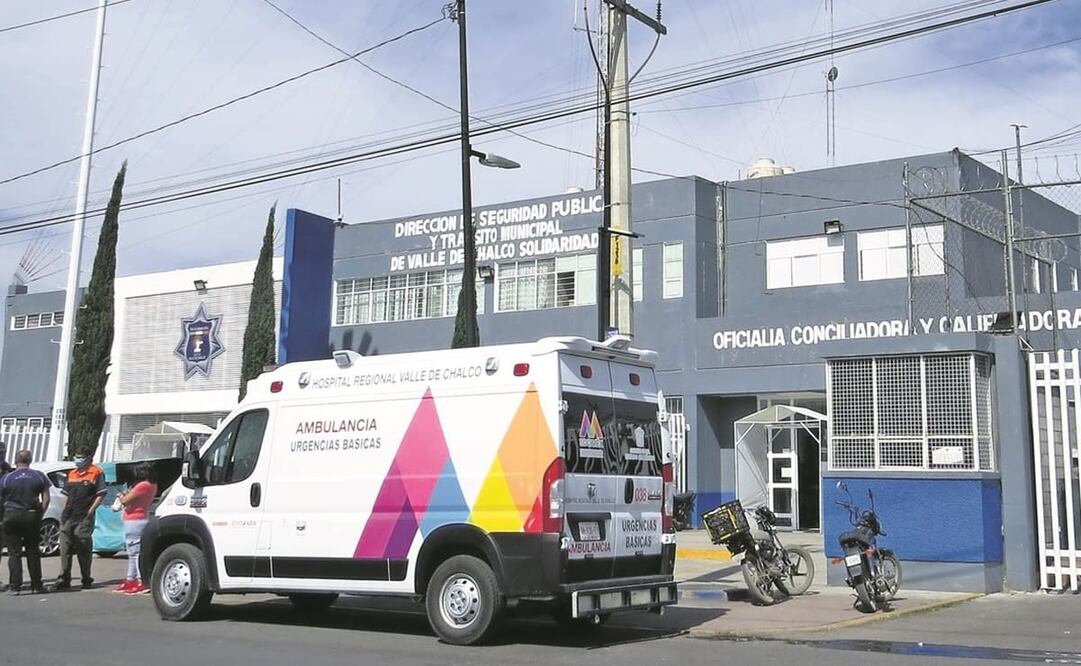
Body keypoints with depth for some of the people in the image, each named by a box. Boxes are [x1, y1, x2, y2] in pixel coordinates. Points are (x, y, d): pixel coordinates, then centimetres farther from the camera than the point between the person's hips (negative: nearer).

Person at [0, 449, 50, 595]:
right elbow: (46, 498, 1)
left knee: (14, 553, 3)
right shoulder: (39, 476, 2)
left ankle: (15, 586, -2)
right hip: (32, 516, 2)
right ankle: (36, 585, 13)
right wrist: (40, 513, 9)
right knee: (33, 552, 11)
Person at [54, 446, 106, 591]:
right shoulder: (72, 474, 18)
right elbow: (66, 494, 23)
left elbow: (100, 495, -6)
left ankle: (86, 579, 9)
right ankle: (64, 579, 6)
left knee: (84, 549, 0)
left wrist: (90, 511, -12)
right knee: (65, 548, 3)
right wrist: (65, 511, 12)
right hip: (68, 517, 6)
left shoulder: (96, 473, -2)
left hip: (84, 518, -6)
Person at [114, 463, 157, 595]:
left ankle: (142, 582, -9)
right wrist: (127, 495, 10)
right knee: (133, 552, 17)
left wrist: (121, 497, 5)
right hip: (143, 518, 10)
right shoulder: (152, 486, 10)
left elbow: (125, 500, -16)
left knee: (136, 552, -9)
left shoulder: (143, 486, -20)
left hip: (134, 521, -10)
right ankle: (130, 580, 24)